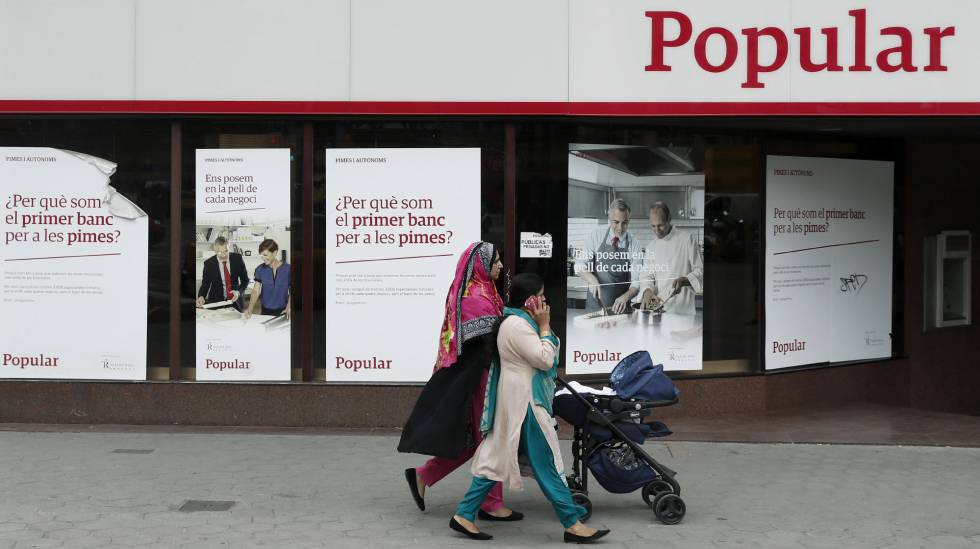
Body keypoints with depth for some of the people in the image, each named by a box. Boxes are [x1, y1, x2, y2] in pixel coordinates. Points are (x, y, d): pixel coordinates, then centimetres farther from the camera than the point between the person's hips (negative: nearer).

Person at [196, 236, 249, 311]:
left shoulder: (237, 258, -7)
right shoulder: (209, 263, -10)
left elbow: (245, 280, -3)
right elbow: (205, 284, -4)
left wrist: (238, 292, -23)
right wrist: (201, 296, -26)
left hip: (236, 303, 1)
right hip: (216, 302, -1)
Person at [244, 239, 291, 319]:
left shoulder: (287, 269, -9)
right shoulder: (260, 269, -4)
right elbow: (256, 290, -9)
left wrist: (289, 307, -18)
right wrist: (250, 308, -24)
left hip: (282, 312, -1)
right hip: (266, 311, 1)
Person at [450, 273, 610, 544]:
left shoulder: (515, 320, 15)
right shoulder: (518, 325, -19)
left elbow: (540, 356, 21)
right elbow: (545, 360, -19)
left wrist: (541, 326, 10)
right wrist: (544, 326, -11)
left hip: (515, 400, 11)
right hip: (524, 402, -11)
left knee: (497, 459, 10)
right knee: (546, 463, -4)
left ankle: (464, 515, 11)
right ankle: (573, 524, 4)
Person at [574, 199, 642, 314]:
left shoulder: (633, 244, -5)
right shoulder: (596, 235, -2)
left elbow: (636, 283, -6)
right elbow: (579, 265, -1)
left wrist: (625, 297, -26)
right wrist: (592, 279, -21)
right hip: (594, 303, 0)